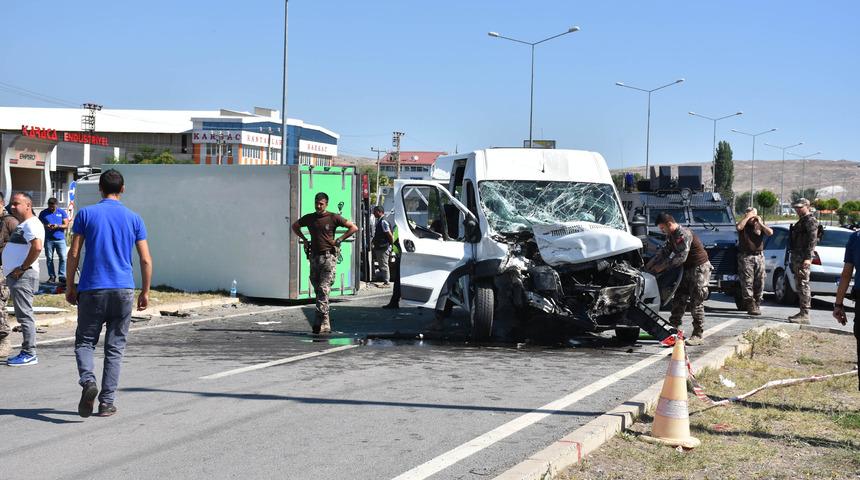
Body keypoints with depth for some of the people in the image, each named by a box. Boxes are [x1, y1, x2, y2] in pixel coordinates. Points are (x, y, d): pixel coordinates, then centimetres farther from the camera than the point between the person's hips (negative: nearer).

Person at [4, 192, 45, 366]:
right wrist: (12, 271, 17)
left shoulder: (31, 224, -12)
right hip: (15, 276, 10)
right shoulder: (22, 225, 20)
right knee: (22, 315, 12)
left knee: (25, 315, -8)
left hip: (23, 276, -10)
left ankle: (29, 354, -5)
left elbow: (37, 247, -28)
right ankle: (26, 352, 16)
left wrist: (22, 268, -21)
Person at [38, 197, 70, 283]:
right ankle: (51, 276, 8)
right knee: (49, 258, 2)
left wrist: (58, 226, -15)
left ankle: (62, 276, -3)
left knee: (63, 258, -7)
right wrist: (46, 226, -11)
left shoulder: (62, 212, 7)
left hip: (60, 238, -1)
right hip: (48, 239, 1)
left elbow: (66, 225, 4)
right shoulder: (43, 213, 9)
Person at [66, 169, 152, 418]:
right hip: (124, 290, 1)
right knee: (115, 347, 8)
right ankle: (107, 402, 7)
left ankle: (88, 381, -18)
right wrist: (145, 292, 11)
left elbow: (74, 254, -2)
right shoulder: (134, 219, 5)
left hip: (92, 289, -1)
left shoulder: (86, 214, 1)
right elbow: (146, 260, 3)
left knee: (84, 341, 9)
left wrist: (70, 286, 7)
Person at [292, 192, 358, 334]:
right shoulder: (309, 218, 10)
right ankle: (325, 324, 15)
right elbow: (295, 226, 29)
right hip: (314, 257, 5)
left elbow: (354, 227, 1)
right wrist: (305, 239, 16)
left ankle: (319, 321, -18)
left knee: (324, 289, -14)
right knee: (317, 290, 7)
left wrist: (339, 240, -4)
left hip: (328, 257, -5)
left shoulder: (333, 218, -2)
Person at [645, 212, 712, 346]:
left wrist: (662, 266, -24)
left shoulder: (684, 234, -24)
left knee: (696, 302, -9)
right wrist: (650, 264, 2)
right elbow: (664, 251, 13)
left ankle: (697, 336, -6)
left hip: (700, 268, -10)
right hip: (688, 269, 10)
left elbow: (681, 257, -28)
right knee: (679, 299, 10)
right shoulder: (671, 235, 6)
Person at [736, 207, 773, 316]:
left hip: (759, 256, 4)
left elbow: (770, 233, -6)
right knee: (747, 282, -8)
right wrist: (747, 217, -16)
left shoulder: (760, 225, 11)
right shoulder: (744, 225, 2)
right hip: (745, 256, -3)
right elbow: (739, 227, -23)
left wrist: (760, 223, -8)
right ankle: (750, 306, -8)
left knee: (759, 282, 3)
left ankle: (757, 305, 11)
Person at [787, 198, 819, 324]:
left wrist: (808, 258, -25)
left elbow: (812, 240, -19)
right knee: (800, 285, 13)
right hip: (797, 257, 11)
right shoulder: (801, 221, 22)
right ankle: (802, 312, 19)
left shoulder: (810, 221, -10)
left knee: (803, 285, -12)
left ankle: (805, 315, -13)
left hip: (803, 258, -11)